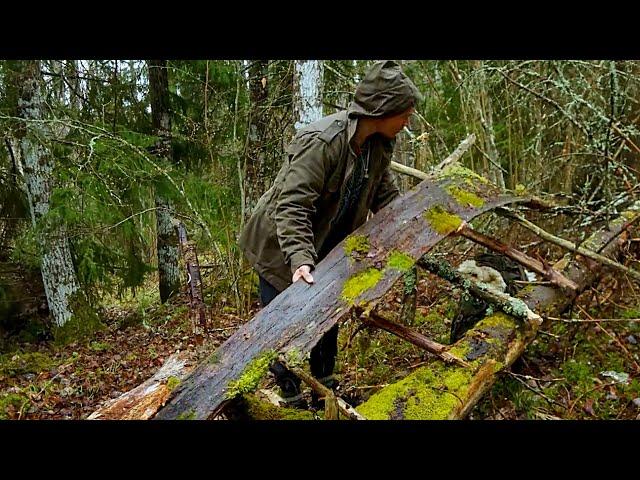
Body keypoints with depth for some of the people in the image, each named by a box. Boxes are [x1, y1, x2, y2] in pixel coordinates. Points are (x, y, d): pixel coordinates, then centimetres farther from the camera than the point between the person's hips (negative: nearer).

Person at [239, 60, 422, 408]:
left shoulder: (378, 145, -5)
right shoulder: (320, 141, -32)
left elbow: (385, 196, 6)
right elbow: (292, 205, -36)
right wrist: (299, 259, -45)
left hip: (326, 248, 8)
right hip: (283, 246, -8)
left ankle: (324, 390, 33)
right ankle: (289, 399, 15)